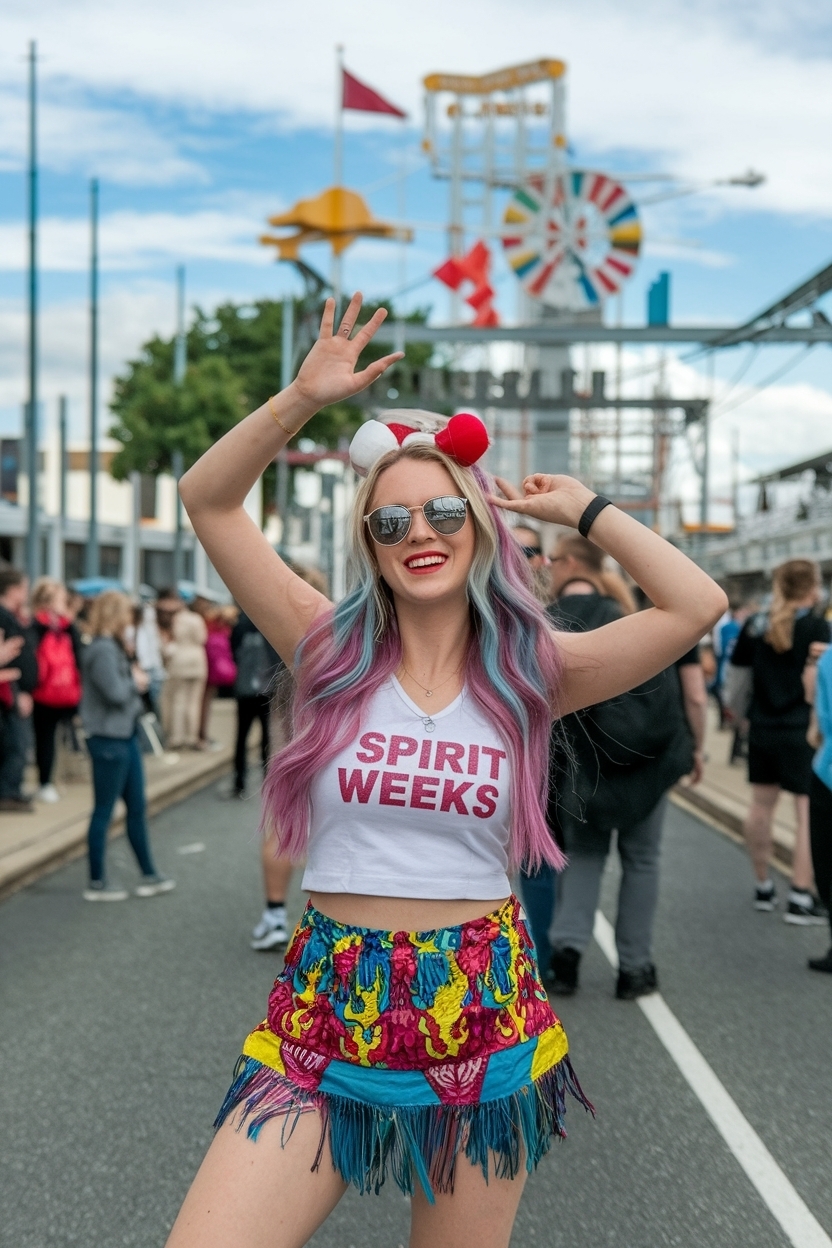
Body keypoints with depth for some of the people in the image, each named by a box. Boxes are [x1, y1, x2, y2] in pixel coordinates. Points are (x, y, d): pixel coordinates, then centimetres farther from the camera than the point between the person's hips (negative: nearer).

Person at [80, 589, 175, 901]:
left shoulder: (114, 647, 14)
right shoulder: (101, 650, -18)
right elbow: (115, 693, -24)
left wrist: (135, 680, -1)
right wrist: (135, 682, -8)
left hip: (126, 735, 10)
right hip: (108, 738, -10)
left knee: (137, 807, 14)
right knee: (104, 810, -1)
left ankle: (149, 876, 23)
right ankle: (96, 883, 9)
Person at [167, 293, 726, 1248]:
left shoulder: (531, 672, 1)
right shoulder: (328, 650, -1)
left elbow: (697, 607, -6)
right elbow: (208, 500, -5)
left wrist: (583, 510, 1)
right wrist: (303, 400, -15)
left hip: (482, 1015, 1)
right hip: (325, 1011, 0)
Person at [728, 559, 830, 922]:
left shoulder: (755, 626, 4)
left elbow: (737, 673, 10)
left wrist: (739, 710, 26)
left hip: (763, 729, 6)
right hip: (802, 732, -6)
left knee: (762, 804, 16)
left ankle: (763, 887, 27)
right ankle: (801, 898, -2)